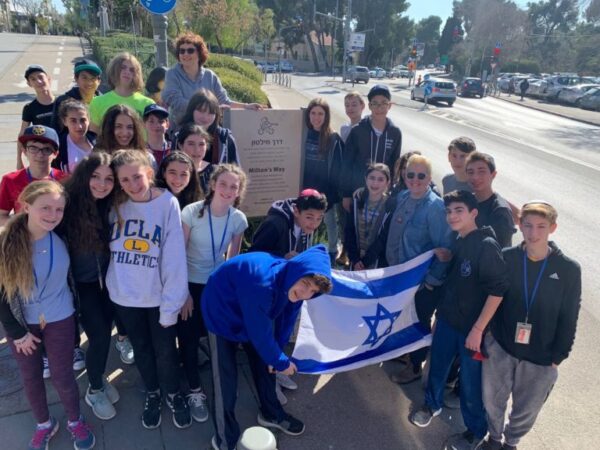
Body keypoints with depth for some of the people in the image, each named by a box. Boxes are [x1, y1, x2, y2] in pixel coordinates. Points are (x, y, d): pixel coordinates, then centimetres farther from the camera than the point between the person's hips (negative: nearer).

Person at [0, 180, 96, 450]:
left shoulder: (62, 238, -16)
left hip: (59, 320, 0)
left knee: (62, 376, 10)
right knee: (30, 377, 17)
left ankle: (75, 422, 36)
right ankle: (44, 424, 42)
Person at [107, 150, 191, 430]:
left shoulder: (168, 203, -17)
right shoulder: (115, 205, -5)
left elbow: (175, 258, -17)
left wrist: (171, 304, -17)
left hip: (158, 295, -3)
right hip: (124, 295, 3)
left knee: (165, 349, 12)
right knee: (141, 347, 21)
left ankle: (174, 395, 39)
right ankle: (152, 394, 45)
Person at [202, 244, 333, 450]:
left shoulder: (293, 286, -20)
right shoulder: (262, 282, -43)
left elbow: (286, 320, -4)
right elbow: (261, 333, -32)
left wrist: (276, 356, 0)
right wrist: (282, 362, -18)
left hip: (256, 314, 7)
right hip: (222, 315, -7)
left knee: (265, 364, 15)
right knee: (226, 377, -5)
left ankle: (271, 414, 39)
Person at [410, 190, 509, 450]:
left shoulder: (487, 246, -19)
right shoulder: (456, 243, 3)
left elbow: (498, 290, -21)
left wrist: (478, 329, -20)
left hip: (471, 328, -6)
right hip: (446, 320, 6)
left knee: (470, 382, 9)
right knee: (437, 366, 20)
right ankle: (432, 405, 46)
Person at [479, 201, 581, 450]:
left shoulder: (569, 269, -11)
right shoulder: (506, 258, -11)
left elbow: (568, 319, -4)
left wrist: (557, 357, -3)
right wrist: (486, 333, -3)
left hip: (541, 358, 0)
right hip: (499, 347, 1)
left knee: (526, 410, 19)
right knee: (493, 400, 18)